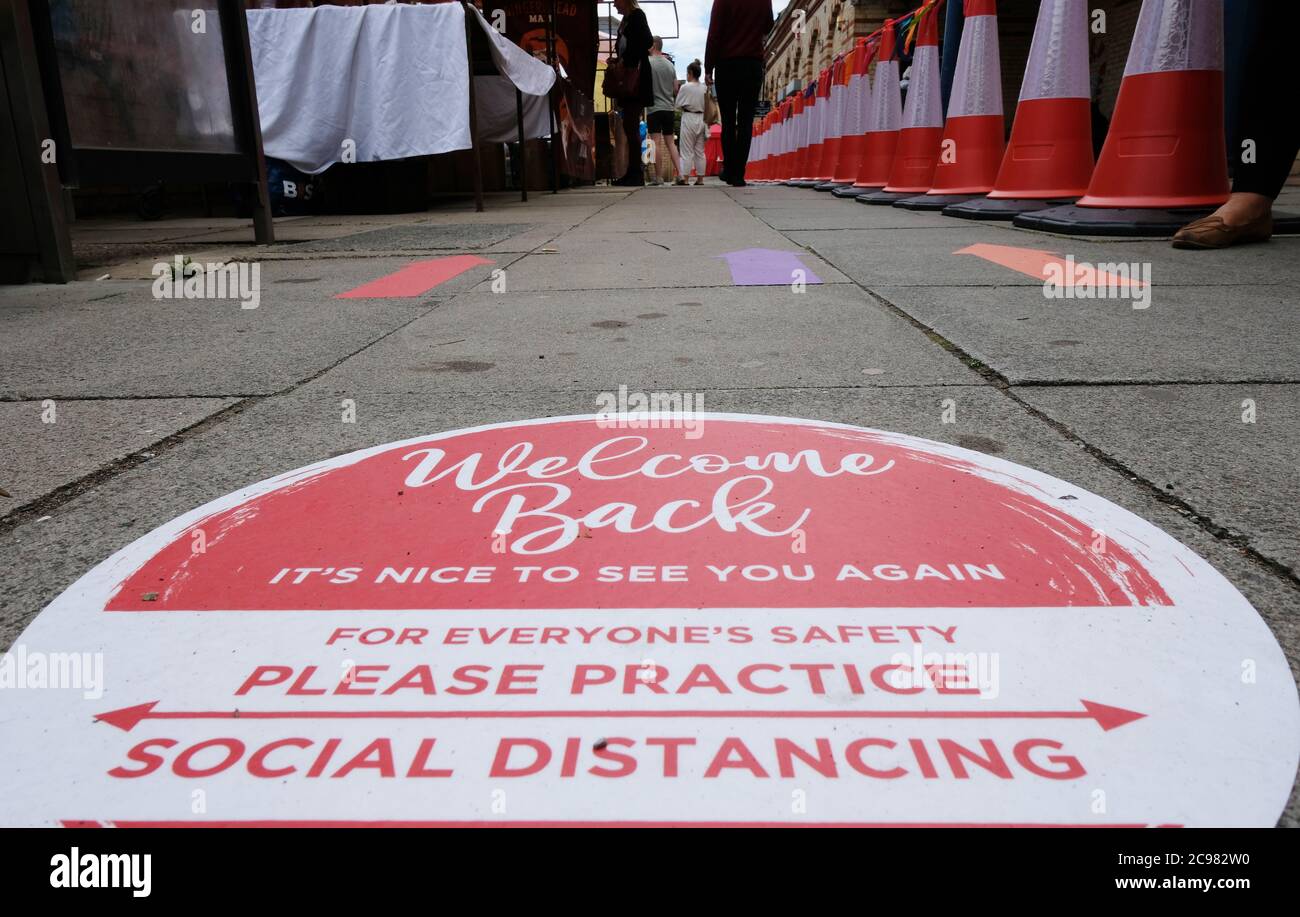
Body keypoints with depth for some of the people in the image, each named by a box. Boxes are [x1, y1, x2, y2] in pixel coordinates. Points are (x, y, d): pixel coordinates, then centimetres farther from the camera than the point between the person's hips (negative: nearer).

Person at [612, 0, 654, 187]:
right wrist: (620, 61, 2)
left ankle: (636, 173, -9)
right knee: (629, 126, 8)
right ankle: (632, 172, 10)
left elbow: (647, 40, -16)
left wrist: (626, 60, -13)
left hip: (635, 77, -9)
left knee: (631, 126, -10)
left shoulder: (637, 15, -5)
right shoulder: (626, 20, 19)